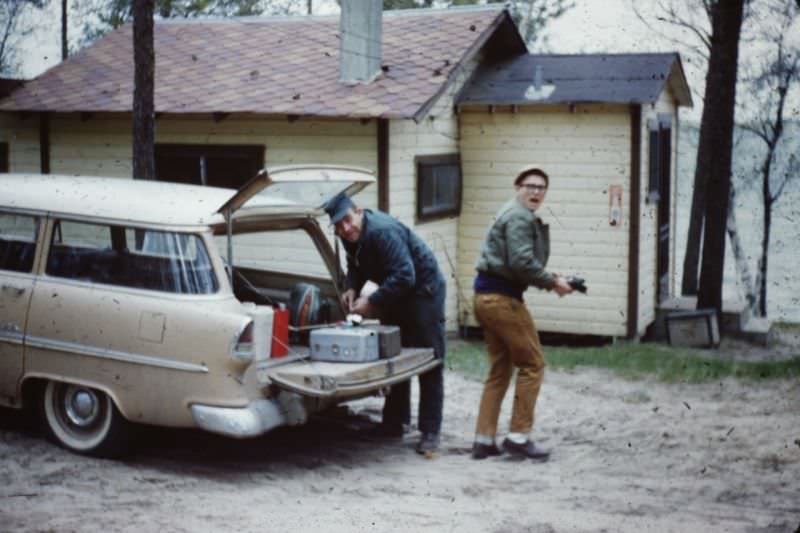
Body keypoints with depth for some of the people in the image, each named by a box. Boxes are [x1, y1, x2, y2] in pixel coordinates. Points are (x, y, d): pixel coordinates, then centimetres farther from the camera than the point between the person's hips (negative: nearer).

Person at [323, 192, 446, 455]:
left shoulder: (383, 231, -31)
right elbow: (356, 266, 14)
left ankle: (430, 432, -2)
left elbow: (404, 276, -34)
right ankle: (394, 423, 21)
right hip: (394, 293, 9)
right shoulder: (351, 236, -4)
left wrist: (371, 302, -29)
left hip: (423, 290, -9)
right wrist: (352, 288, -6)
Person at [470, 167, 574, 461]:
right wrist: (552, 283, -11)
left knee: (499, 370, 13)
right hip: (502, 298, -10)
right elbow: (521, 262, -22)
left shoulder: (516, 215, 22)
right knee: (532, 364, -1)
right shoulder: (519, 217, -11)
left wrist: (548, 279, 7)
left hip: (488, 296, 10)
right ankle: (518, 436, 2)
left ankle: (484, 440, 13)